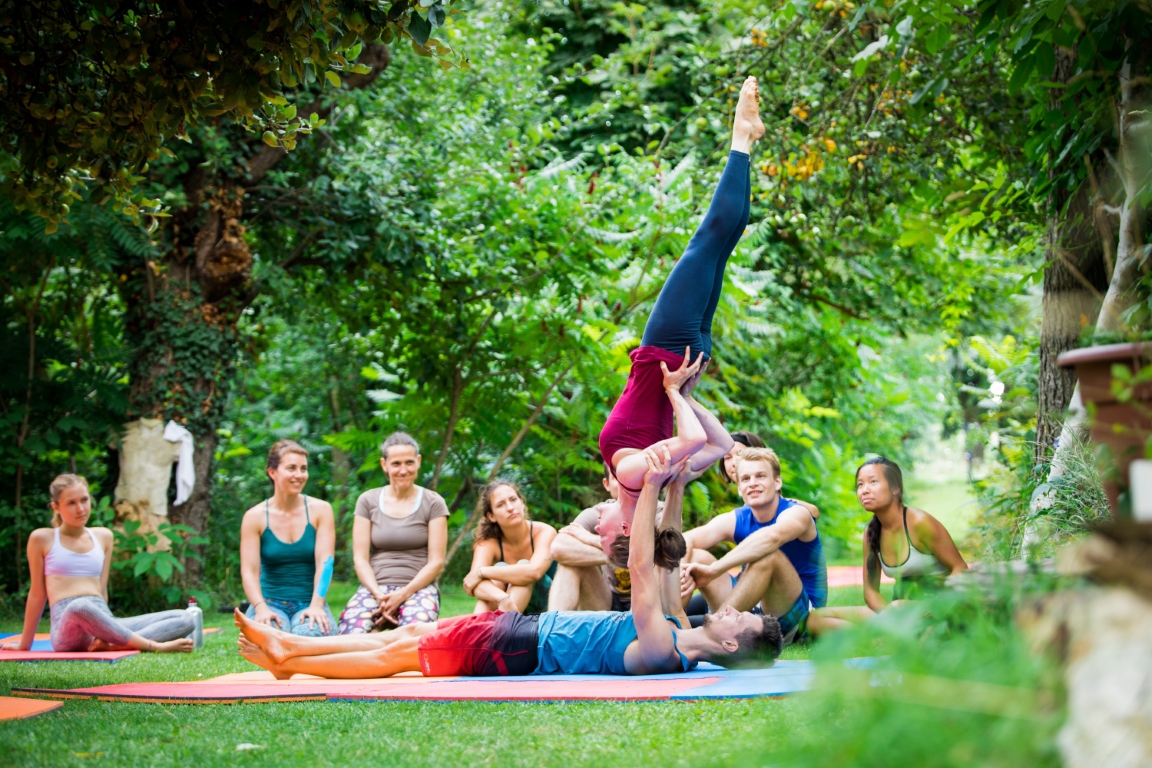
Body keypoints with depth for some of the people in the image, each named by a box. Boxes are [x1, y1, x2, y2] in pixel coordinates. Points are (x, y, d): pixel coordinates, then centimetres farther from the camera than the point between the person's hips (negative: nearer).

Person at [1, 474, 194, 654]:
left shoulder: (103, 536, 20)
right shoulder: (42, 539, 8)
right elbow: (38, 593, 11)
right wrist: (25, 644, 13)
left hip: (102, 624, 5)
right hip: (68, 627, -5)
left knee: (184, 619, -14)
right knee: (80, 607, -43)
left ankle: (112, 645, -33)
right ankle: (153, 645, -35)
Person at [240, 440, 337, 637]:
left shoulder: (320, 510, 3)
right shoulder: (255, 517, 1)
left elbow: (324, 562, -7)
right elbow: (249, 570, -7)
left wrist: (316, 606, -22)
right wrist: (261, 609, -25)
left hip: (309, 603, 0)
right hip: (271, 603, 0)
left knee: (310, 635, -35)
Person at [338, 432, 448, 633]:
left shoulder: (433, 503, 8)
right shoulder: (368, 501, 13)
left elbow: (436, 562, 2)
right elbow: (360, 558, 8)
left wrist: (403, 595, -12)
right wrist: (378, 595, -11)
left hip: (419, 588, -1)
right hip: (374, 587, 1)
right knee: (352, 635, -33)